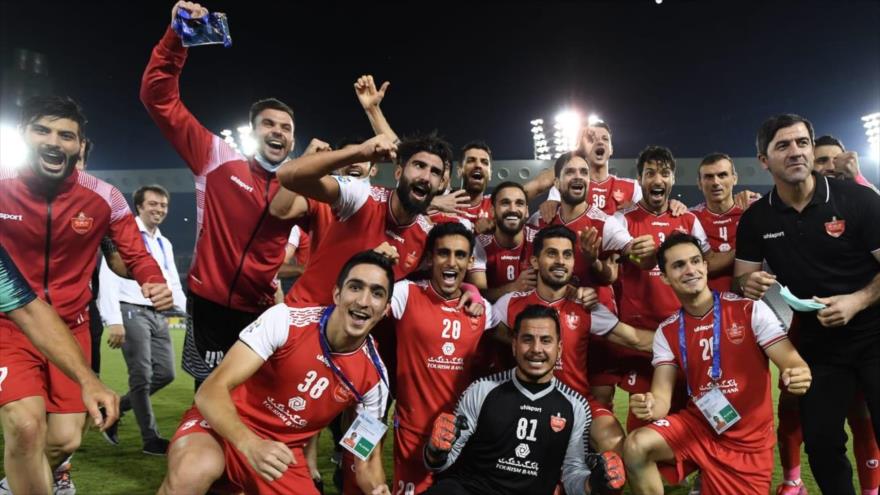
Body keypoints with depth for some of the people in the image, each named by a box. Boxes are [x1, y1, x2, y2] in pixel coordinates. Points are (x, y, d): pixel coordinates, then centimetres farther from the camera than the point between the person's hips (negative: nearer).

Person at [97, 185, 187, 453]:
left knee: (165, 373, 6)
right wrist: (114, 321, -20)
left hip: (159, 314, 7)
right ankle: (151, 439, 9)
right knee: (142, 377, -2)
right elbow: (108, 278, -12)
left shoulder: (165, 243, 19)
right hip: (132, 312, -7)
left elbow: (174, 283, 20)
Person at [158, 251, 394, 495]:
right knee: (194, 470, -38)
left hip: (282, 453, 6)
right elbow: (210, 390, -22)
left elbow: (368, 458, 2)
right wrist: (250, 445, -39)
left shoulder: (374, 376, -10)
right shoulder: (284, 320, -20)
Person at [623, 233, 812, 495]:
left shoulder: (751, 310, -9)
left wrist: (798, 375, -38)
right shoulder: (667, 332, -1)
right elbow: (662, 397, -7)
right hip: (697, 425, 2)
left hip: (748, 439, -1)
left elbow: (792, 362, -13)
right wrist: (649, 405, -31)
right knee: (635, 446, -23)